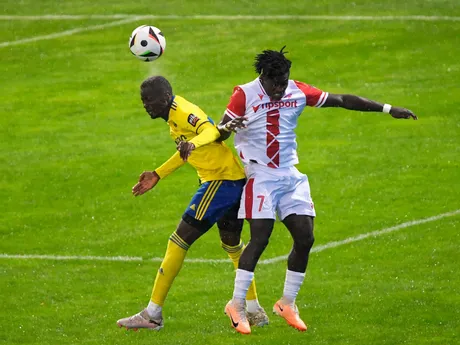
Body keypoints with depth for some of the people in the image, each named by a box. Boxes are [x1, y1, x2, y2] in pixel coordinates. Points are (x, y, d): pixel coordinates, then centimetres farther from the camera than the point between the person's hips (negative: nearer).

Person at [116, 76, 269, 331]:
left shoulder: (183, 112, -17)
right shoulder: (173, 116, 14)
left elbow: (211, 130, -36)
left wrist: (193, 143, -55)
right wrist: (157, 176, 31)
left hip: (221, 180, -11)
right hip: (236, 178, 11)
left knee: (179, 241, -8)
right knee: (232, 245, 25)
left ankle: (152, 315, -6)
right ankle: (255, 312, 34)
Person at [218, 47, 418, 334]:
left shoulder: (298, 92, 2)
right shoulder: (244, 95, -8)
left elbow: (343, 101, 5)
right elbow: (220, 132, -6)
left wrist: (388, 109, 4)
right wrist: (228, 127, -32)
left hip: (290, 176, 5)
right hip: (260, 176, -5)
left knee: (305, 238, -1)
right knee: (260, 237, -16)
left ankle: (287, 304, 13)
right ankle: (237, 305, -8)